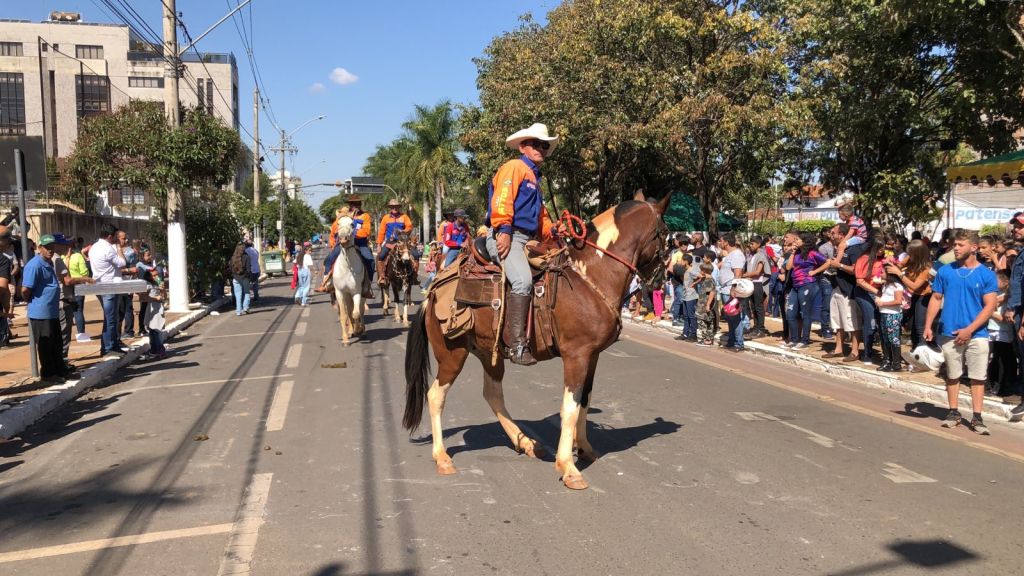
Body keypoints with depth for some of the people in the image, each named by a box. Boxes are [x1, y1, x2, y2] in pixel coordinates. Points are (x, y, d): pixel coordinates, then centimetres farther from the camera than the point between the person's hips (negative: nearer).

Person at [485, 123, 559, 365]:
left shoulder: (534, 176, 31)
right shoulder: (514, 167, 2)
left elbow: (540, 214, 33)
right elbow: (502, 200, -13)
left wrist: (551, 232, 16)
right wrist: (504, 230, -24)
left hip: (528, 240, 10)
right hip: (507, 236, -10)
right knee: (523, 280, -30)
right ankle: (517, 344, -32)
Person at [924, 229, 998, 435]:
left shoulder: (986, 275, -2)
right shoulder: (945, 271, 4)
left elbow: (990, 306, -6)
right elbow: (936, 299, 8)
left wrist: (969, 329, -14)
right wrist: (927, 326, 0)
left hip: (977, 334, -2)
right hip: (950, 333, 2)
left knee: (978, 377, 2)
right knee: (952, 375, 10)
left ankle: (977, 417, 9)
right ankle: (954, 412, 20)